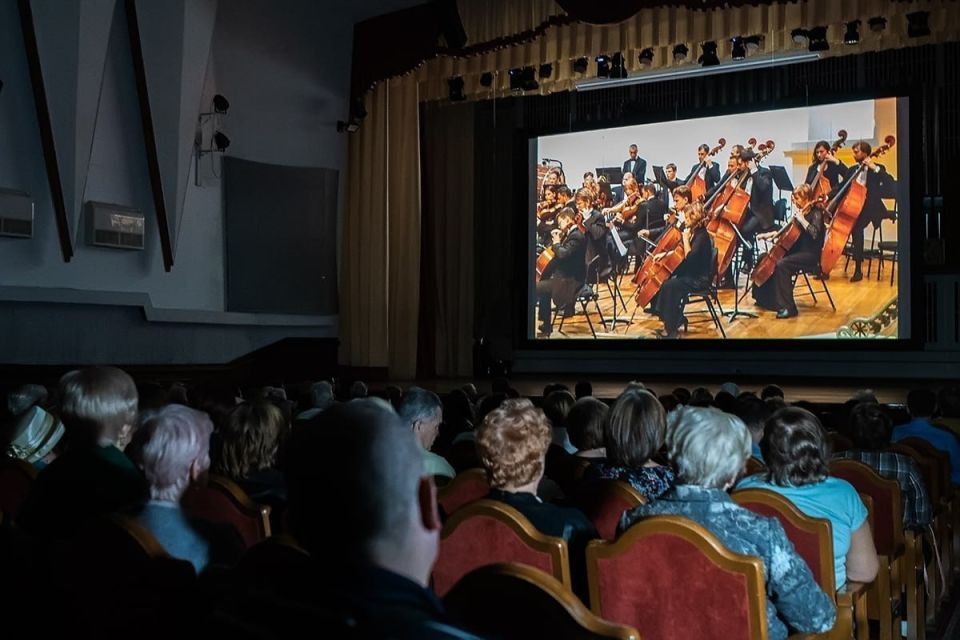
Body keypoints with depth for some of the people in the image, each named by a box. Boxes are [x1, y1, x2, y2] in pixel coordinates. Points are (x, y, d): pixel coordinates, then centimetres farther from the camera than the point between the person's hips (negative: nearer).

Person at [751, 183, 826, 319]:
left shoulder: (816, 213, -12)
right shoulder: (801, 211, 11)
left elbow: (815, 234, -29)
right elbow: (788, 229, 21)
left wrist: (801, 219, -26)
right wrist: (770, 234, 8)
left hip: (810, 254, -9)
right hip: (797, 250, 9)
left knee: (782, 264, -31)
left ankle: (788, 307, -28)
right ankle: (765, 298, 14)